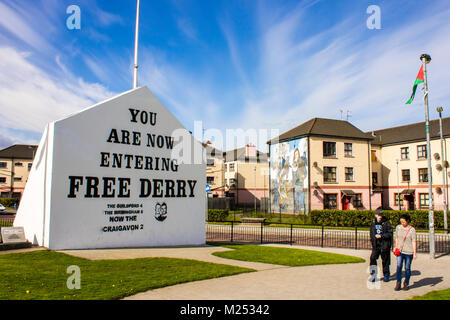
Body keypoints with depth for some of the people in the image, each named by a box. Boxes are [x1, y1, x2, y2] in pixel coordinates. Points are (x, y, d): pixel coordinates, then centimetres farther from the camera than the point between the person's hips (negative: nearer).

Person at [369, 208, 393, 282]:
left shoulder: (386, 223, -9)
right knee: (373, 258, -9)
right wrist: (372, 241, 14)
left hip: (385, 245, -3)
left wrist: (381, 236, -19)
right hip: (376, 245, 3)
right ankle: (373, 275, 0)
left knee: (385, 260, 8)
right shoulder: (373, 223, 6)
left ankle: (386, 275, 25)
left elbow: (390, 234, -12)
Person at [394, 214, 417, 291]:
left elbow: (414, 242, -9)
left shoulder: (412, 230, -9)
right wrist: (396, 247, 14)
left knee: (407, 268, 6)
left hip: (409, 252, -3)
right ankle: (398, 283, 2)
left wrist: (414, 253, -10)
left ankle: (406, 284, 20)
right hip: (400, 251, 3)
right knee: (399, 266, -6)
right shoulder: (398, 227, 3)